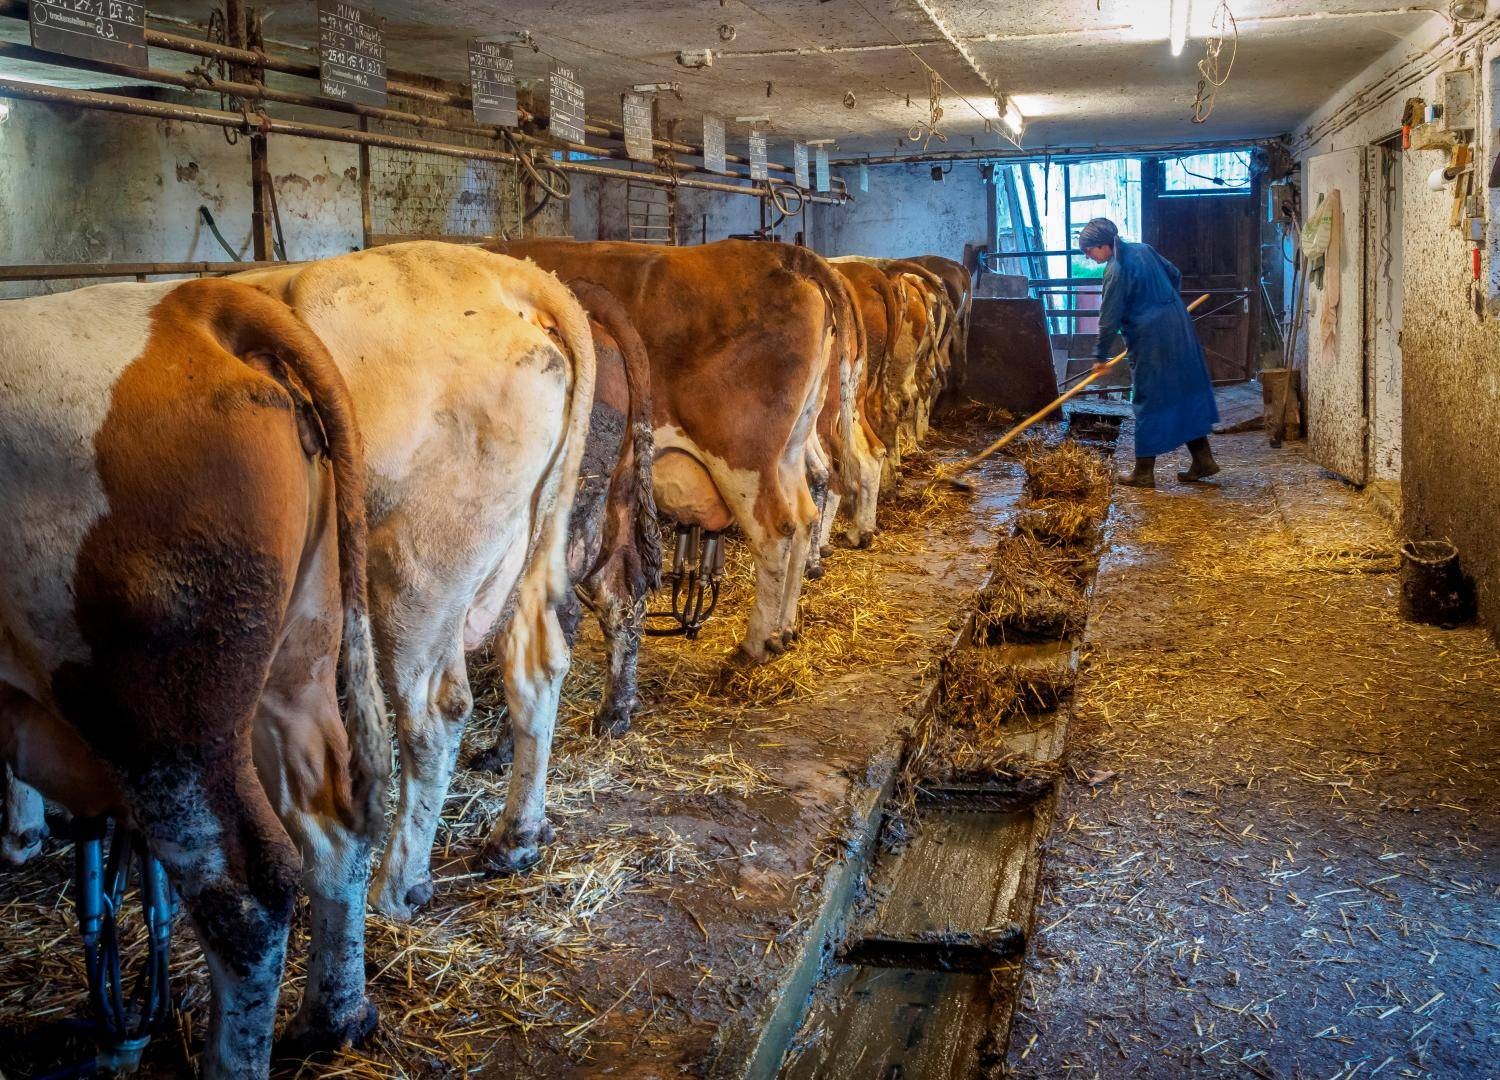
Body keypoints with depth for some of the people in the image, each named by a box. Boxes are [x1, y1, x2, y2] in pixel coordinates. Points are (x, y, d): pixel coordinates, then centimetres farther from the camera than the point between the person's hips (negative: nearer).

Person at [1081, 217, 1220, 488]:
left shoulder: (1116, 270, -16)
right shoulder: (1143, 250, 8)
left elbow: (1109, 319, -13)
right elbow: (1175, 275, 20)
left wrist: (1100, 356, -2)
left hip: (1151, 341, -8)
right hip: (1180, 329, 8)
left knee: (1149, 403, 0)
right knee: (1186, 393, 13)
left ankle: (1144, 472, 7)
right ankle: (1203, 459, 17)